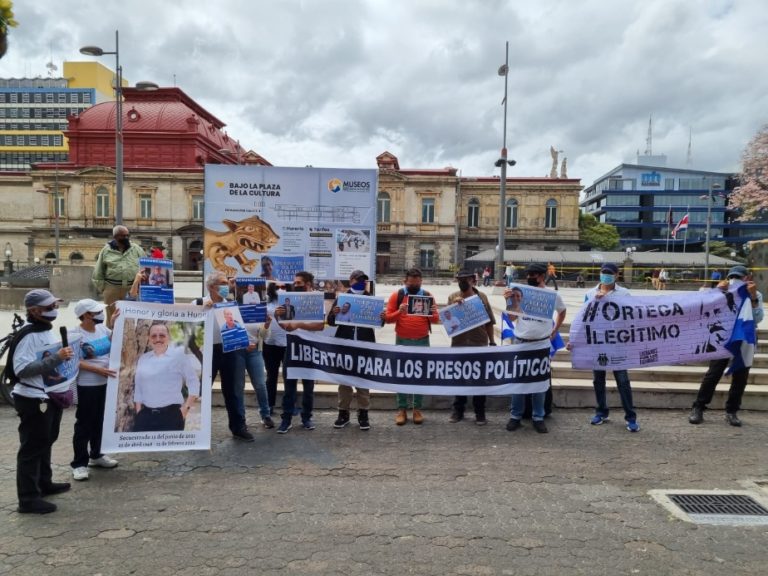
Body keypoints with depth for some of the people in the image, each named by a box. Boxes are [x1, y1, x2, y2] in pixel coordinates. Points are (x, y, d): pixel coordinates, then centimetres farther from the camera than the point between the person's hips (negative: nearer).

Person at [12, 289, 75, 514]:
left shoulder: (47, 330, 11)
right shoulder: (28, 335, -19)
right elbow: (22, 369, -27)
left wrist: (66, 356, 8)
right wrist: (56, 358, -29)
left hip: (50, 398, 9)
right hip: (34, 401, -9)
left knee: (45, 443, 20)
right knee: (32, 447, -1)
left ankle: (44, 483, 35)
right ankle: (28, 498, 7)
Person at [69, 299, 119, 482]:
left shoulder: (102, 328, 5)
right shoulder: (75, 334, -15)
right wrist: (97, 369, -24)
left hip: (106, 383, 7)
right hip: (87, 386, -7)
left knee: (99, 421, 18)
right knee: (84, 424, 1)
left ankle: (96, 455, 32)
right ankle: (79, 463, 11)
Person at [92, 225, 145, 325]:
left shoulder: (136, 249, 6)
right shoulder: (106, 250, 5)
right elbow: (99, 271, 9)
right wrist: (101, 287, 4)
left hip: (133, 289, 0)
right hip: (112, 288, 0)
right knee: (112, 317, 8)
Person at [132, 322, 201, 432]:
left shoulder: (178, 355, -2)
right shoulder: (143, 358, 10)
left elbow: (193, 383, -1)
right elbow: (138, 388, 15)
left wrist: (185, 408, -5)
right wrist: (138, 413, 8)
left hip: (171, 414, -3)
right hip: (146, 414, 4)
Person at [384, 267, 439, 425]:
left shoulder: (428, 296, 4)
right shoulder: (397, 295, 0)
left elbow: (436, 320, 3)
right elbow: (387, 318, -3)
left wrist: (433, 314, -19)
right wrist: (399, 312, -21)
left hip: (422, 341, 1)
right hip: (402, 341, -1)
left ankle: (417, 409, 15)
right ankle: (402, 409, 12)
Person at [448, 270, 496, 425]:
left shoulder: (482, 297, 2)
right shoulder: (453, 297, 2)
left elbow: (489, 322, 6)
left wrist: (492, 341, 4)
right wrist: (454, 304, -20)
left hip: (480, 344, -1)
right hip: (458, 344, 1)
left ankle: (480, 412, 16)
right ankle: (458, 410, 22)